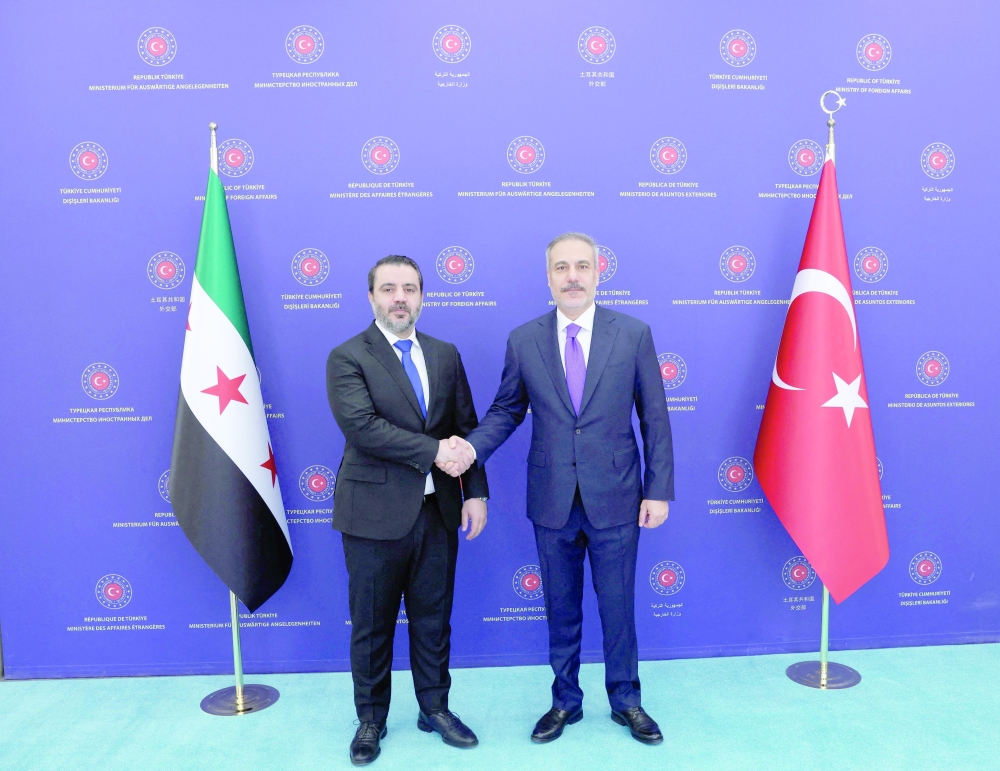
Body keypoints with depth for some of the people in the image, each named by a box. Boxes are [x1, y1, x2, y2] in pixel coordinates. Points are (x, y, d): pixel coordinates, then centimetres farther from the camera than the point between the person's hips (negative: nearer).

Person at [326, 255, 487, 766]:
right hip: (375, 513, -3)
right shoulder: (347, 358, -6)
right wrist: (434, 451, -20)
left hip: (438, 510, 4)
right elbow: (361, 426, -20)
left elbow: (466, 429, 7)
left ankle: (434, 708, 34)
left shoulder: (446, 355, 8)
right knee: (372, 623, 12)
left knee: (433, 618, 15)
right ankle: (371, 719, 31)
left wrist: (476, 492, -2)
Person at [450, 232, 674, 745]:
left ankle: (625, 700, 35)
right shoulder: (523, 340, -1)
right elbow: (506, 410, 5)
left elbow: (655, 417, -2)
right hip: (552, 500, 1)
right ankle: (565, 700, 36)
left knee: (618, 605, 12)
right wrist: (472, 448, -14)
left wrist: (659, 490, -4)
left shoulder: (634, 334, -3)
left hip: (615, 498, -1)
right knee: (561, 608, 16)